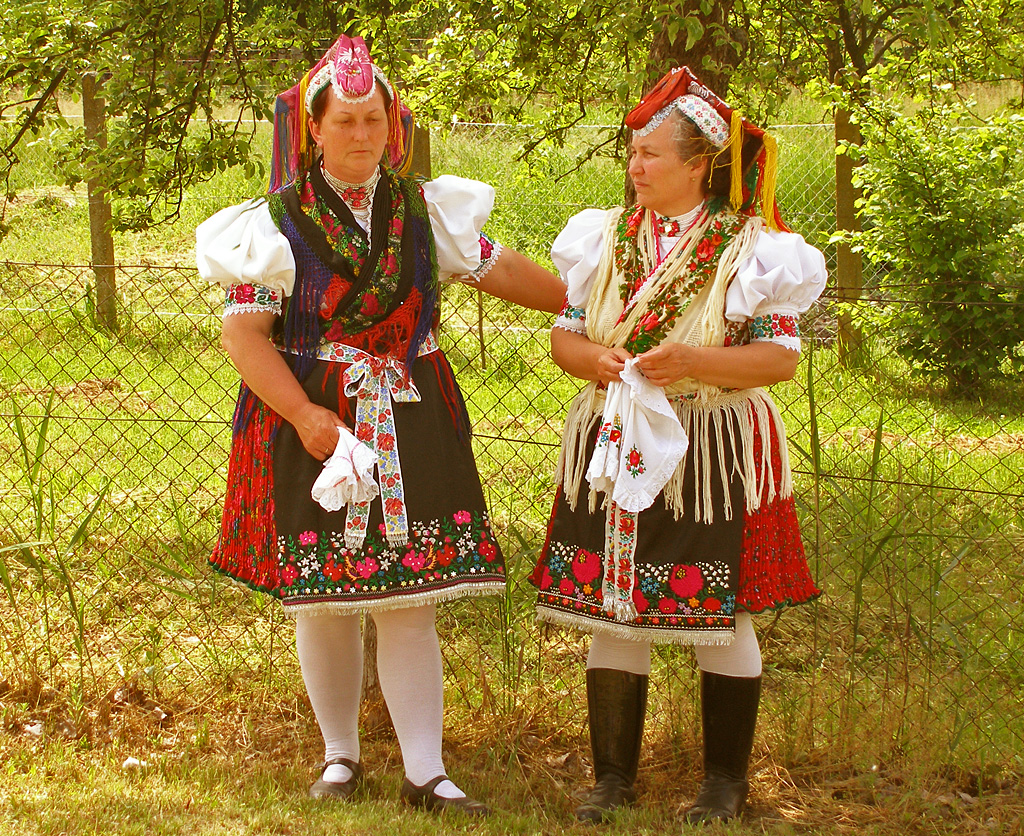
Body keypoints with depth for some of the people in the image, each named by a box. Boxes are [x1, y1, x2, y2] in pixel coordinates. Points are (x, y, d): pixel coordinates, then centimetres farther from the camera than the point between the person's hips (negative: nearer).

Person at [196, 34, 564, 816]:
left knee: (411, 597, -2)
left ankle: (426, 772, 3)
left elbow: (501, 268, 18)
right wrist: (306, 417, -16)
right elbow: (244, 332, -7)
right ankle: (340, 754, 23)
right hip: (309, 420, -2)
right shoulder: (277, 222, -4)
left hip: (410, 421, 2)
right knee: (323, 597, 5)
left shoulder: (423, 208, 7)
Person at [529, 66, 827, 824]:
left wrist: (693, 361, -23)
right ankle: (614, 778, 17)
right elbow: (564, 334, 9)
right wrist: (598, 360, -14)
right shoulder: (605, 238, 7)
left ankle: (726, 781, 18)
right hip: (615, 449, 4)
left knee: (719, 616, 4)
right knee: (610, 611, 5)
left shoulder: (750, 249, -5)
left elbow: (781, 357, -9)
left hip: (712, 456, -3)